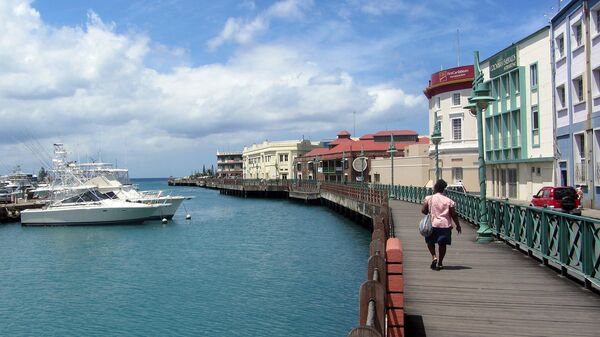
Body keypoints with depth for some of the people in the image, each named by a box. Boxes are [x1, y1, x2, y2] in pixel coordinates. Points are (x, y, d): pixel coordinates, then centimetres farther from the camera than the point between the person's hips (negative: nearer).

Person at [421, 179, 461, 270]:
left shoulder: (428, 198, -4)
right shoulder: (449, 201, 0)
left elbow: (423, 210, -7)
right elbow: (454, 214, 0)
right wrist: (458, 225, 12)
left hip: (433, 224, -1)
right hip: (445, 225, 1)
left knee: (430, 241, 17)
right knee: (442, 244, 11)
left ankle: (434, 257, -3)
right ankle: (440, 263, 14)